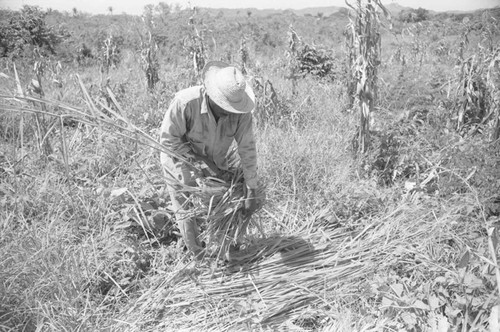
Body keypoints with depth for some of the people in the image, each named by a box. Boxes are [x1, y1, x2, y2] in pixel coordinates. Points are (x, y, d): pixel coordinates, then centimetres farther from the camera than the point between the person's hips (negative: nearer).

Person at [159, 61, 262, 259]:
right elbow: (168, 139, -24)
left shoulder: (240, 112, -26)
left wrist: (252, 192, -20)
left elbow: (247, 149, -21)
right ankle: (200, 260, 28)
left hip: (215, 163, 3)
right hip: (181, 163, -3)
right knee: (187, 215, 6)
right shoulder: (185, 102, -36)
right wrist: (202, 161, -27)